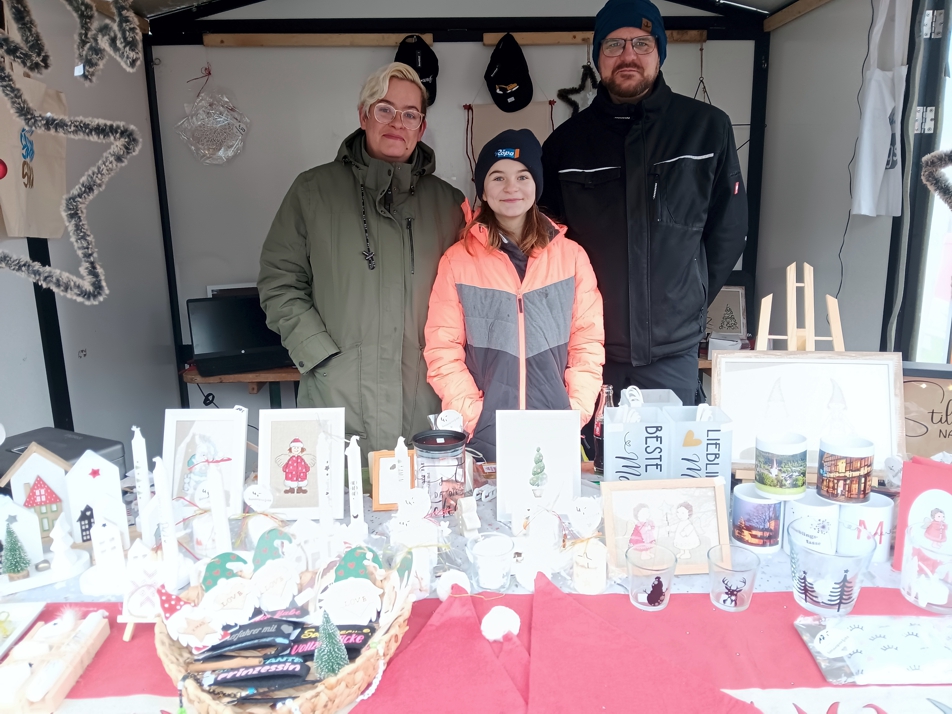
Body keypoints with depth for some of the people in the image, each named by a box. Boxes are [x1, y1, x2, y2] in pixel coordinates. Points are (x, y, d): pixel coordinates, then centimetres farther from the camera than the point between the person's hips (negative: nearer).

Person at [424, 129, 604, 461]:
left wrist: (576, 415, -8)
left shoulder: (571, 256, 4)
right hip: (484, 436, -1)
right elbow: (443, 351, -3)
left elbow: (588, 343, 3)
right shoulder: (457, 260, 0)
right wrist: (474, 418, -12)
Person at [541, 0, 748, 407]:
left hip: (673, 351, 0)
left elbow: (728, 230, 5)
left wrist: (688, 303, 5)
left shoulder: (707, 128, 0)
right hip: (590, 347, 1)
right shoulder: (566, 141, 3)